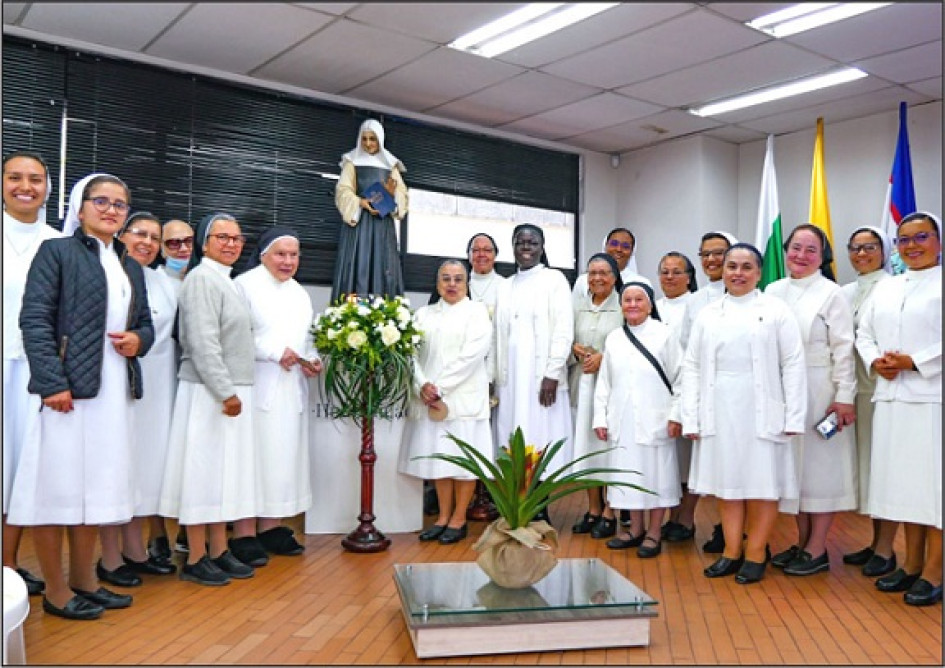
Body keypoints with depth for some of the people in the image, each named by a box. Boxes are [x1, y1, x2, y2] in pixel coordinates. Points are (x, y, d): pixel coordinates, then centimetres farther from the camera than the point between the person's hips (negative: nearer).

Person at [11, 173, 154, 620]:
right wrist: (52, 382, -18)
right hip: (67, 387, -6)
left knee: (96, 486, 11)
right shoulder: (56, 251, 1)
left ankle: (84, 580, 23)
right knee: (57, 485, 1)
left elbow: (145, 323, 22)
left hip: (115, 391, 6)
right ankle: (55, 590, 13)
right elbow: (34, 319, -9)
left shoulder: (131, 266, 19)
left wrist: (138, 341, -3)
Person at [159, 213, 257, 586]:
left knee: (224, 473, 12)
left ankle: (218, 552, 20)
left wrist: (233, 391, 16)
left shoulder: (224, 280, 17)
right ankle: (195, 560, 8)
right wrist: (226, 392, -21)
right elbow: (203, 343, -20)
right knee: (204, 473, -2)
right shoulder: (202, 278, -12)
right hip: (209, 394, -9)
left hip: (230, 392, 9)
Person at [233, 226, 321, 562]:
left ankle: (271, 526, 16)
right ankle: (245, 532, 0)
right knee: (254, 455, -6)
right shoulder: (245, 285, -4)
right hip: (256, 386, -7)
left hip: (291, 387, 7)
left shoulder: (300, 294, 19)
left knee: (284, 456, 8)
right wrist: (275, 352, -18)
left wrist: (313, 359, 1)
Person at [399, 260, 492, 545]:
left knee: (463, 456, 0)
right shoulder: (424, 314, 14)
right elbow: (412, 353, 4)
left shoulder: (476, 311, 2)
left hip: (464, 397, -3)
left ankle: (459, 519, 9)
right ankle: (443, 516, 17)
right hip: (429, 398, 4)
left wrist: (440, 387, -14)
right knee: (438, 456, 7)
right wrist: (423, 386, -13)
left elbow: (471, 355, -9)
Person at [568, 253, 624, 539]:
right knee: (586, 443, 8)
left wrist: (604, 357, -15)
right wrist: (575, 349, -4)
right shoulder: (579, 306, 11)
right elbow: (568, 339, 16)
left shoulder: (624, 306, -5)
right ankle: (593, 510, 20)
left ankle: (609, 514, 10)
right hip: (582, 384, 5)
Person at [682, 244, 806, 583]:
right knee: (726, 482, 9)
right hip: (719, 412, 3)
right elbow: (692, 367, 7)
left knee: (762, 484, 3)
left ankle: (755, 555, 15)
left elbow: (793, 365, -2)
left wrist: (793, 417, -8)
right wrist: (691, 417, 1)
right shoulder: (708, 314, 9)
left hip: (761, 412, -3)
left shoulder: (776, 311, 1)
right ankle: (731, 552, 19)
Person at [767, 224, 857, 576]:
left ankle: (817, 549, 11)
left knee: (820, 464, 2)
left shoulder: (831, 293, -5)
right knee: (793, 464, 10)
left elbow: (843, 348, -8)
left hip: (820, 391, -5)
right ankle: (802, 542, 22)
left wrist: (845, 396, -13)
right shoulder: (773, 291, 9)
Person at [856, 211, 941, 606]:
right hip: (892, 398, 6)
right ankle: (912, 564, 23)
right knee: (904, 483, 11)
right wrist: (875, 361, -1)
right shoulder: (886, 289, 17)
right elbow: (864, 333, 17)